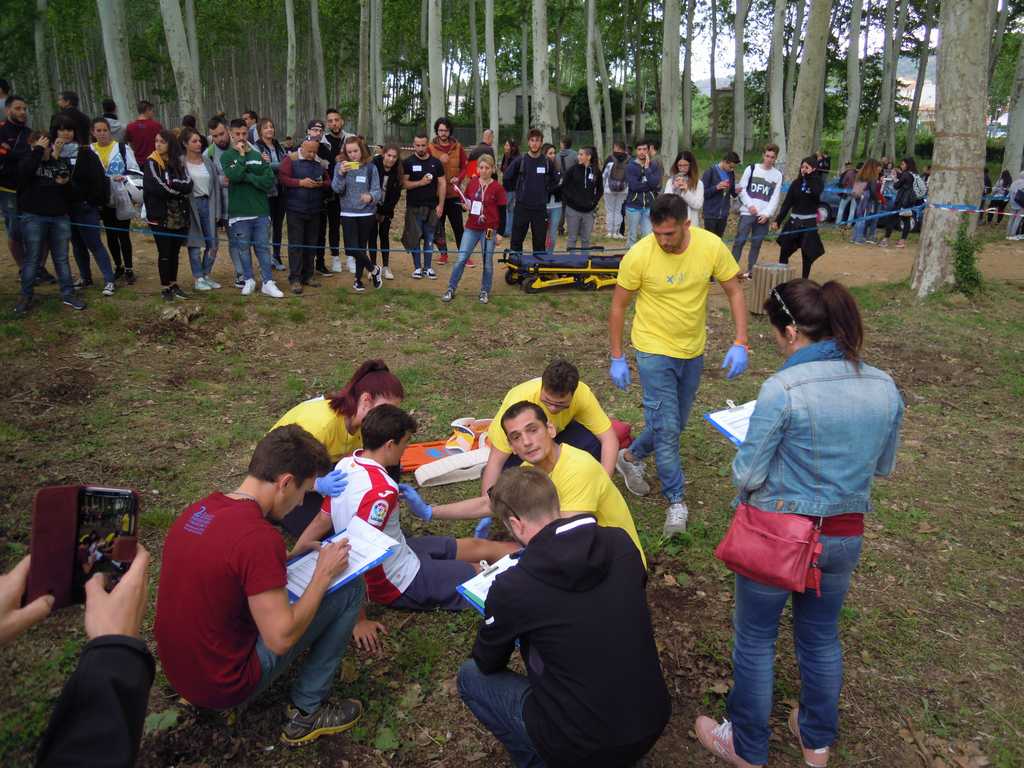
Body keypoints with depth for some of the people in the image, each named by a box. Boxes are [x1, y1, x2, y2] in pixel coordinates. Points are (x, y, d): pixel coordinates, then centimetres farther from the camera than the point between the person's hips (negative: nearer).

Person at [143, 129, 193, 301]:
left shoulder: (179, 162, 7)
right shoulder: (151, 163, -4)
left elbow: (188, 185, -6)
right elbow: (155, 188, -17)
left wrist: (170, 184, -17)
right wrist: (178, 188, -10)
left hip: (180, 215, 4)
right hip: (160, 216, -4)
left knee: (175, 251, 13)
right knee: (164, 253, 3)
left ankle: (173, 284, 24)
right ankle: (165, 287, 14)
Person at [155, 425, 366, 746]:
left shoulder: (198, 509, -2)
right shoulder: (258, 537, -28)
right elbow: (280, 638, -24)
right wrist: (324, 573, -11)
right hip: (223, 686, -8)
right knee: (349, 587, -3)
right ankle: (306, 713, 7)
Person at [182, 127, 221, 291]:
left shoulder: (207, 160, 7)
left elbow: (215, 185, 8)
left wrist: (217, 210, 4)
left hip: (207, 204, 4)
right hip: (191, 205, -4)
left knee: (212, 243, 4)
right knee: (195, 244, 3)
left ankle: (207, 275, 21)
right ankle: (198, 279, 12)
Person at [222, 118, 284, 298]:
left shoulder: (258, 156, 8)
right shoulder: (226, 156, 1)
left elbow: (269, 180, -4)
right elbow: (234, 175, -18)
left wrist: (247, 177, -13)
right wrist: (241, 155, -10)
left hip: (260, 210, 2)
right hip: (239, 212, -1)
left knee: (263, 247, 4)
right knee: (243, 247, 7)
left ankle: (268, 283, 7)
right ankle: (249, 280, 20)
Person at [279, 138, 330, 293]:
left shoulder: (320, 163, 9)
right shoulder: (290, 159, -3)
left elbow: (328, 181, 13)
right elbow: (282, 177, -11)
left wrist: (321, 184, -9)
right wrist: (300, 182, -20)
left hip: (314, 210, 5)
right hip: (295, 210, -4)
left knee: (312, 244, 10)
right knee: (295, 244, -3)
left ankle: (308, 275, 21)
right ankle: (295, 279, 0)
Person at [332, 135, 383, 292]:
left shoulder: (370, 167, -4)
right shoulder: (340, 166, -1)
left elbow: (377, 190, -7)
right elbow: (337, 189, -9)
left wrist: (371, 196, -30)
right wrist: (341, 174, -25)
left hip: (367, 214, -1)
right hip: (348, 214, 1)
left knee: (361, 248, 9)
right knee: (351, 249, -10)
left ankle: (358, 279, 27)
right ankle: (374, 269, 14)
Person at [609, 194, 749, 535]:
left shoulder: (712, 247, -14)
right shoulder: (639, 255, -20)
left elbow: (734, 292, -4)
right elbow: (618, 306, -9)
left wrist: (740, 343, -13)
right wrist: (617, 358, -8)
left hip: (693, 351, 4)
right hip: (654, 351, -4)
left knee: (675, 423, 17)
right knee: (666, 428, -4)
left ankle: (631, 457, 42)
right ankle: (676, 500, 14)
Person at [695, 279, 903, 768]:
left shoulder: (782, 389, -23)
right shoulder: (884, 388, -5)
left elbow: (747, 476, -18)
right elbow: (883, 467, 9)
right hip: (846, 538, 6)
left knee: (755, 641, 15)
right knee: (821, 637, 25)